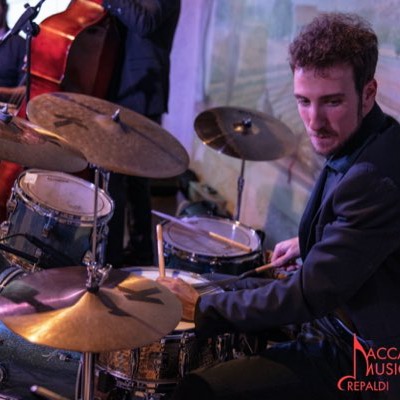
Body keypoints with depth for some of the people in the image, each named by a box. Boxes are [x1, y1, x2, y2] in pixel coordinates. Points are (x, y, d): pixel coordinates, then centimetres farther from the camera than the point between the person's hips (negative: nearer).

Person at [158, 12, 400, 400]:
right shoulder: (361, 143, -1)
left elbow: (308, 295, -27)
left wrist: (202, 308, -18)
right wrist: (311, 241, 12)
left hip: (360, 359, -10)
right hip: (337, 308, 10)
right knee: (237, 290, 23)